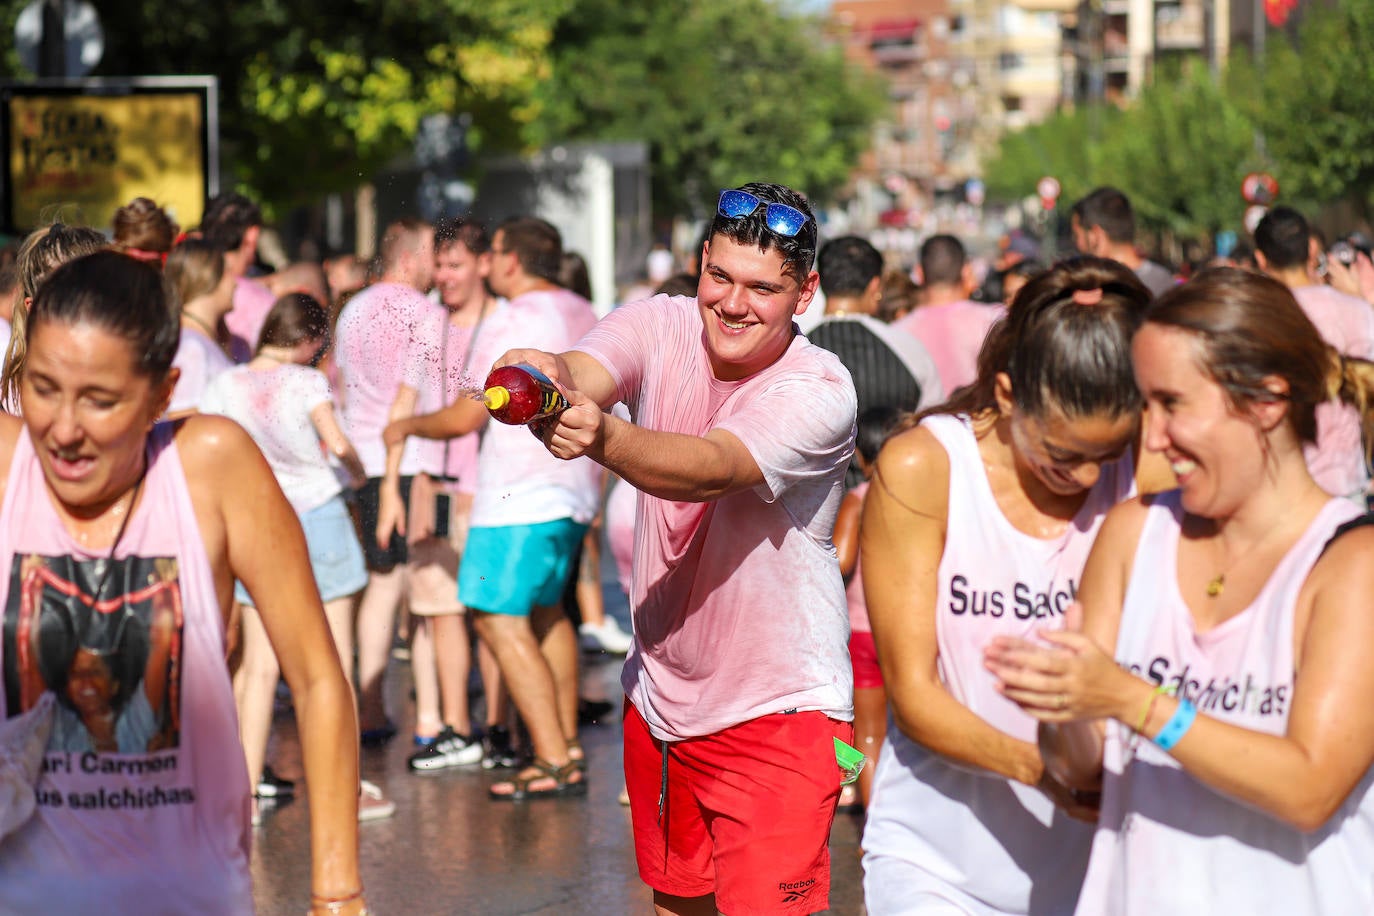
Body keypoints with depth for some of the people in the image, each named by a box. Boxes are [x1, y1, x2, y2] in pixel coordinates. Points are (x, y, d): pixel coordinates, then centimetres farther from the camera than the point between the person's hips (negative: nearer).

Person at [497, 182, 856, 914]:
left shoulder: (819, 392, -19)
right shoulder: (660, 328, -6)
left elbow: (713, 468, -36)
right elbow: (585, 372, -28)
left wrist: (602, 437, -56)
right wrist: (546, 376, -53)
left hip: (776, 712, -5)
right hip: (659, 694, 5)